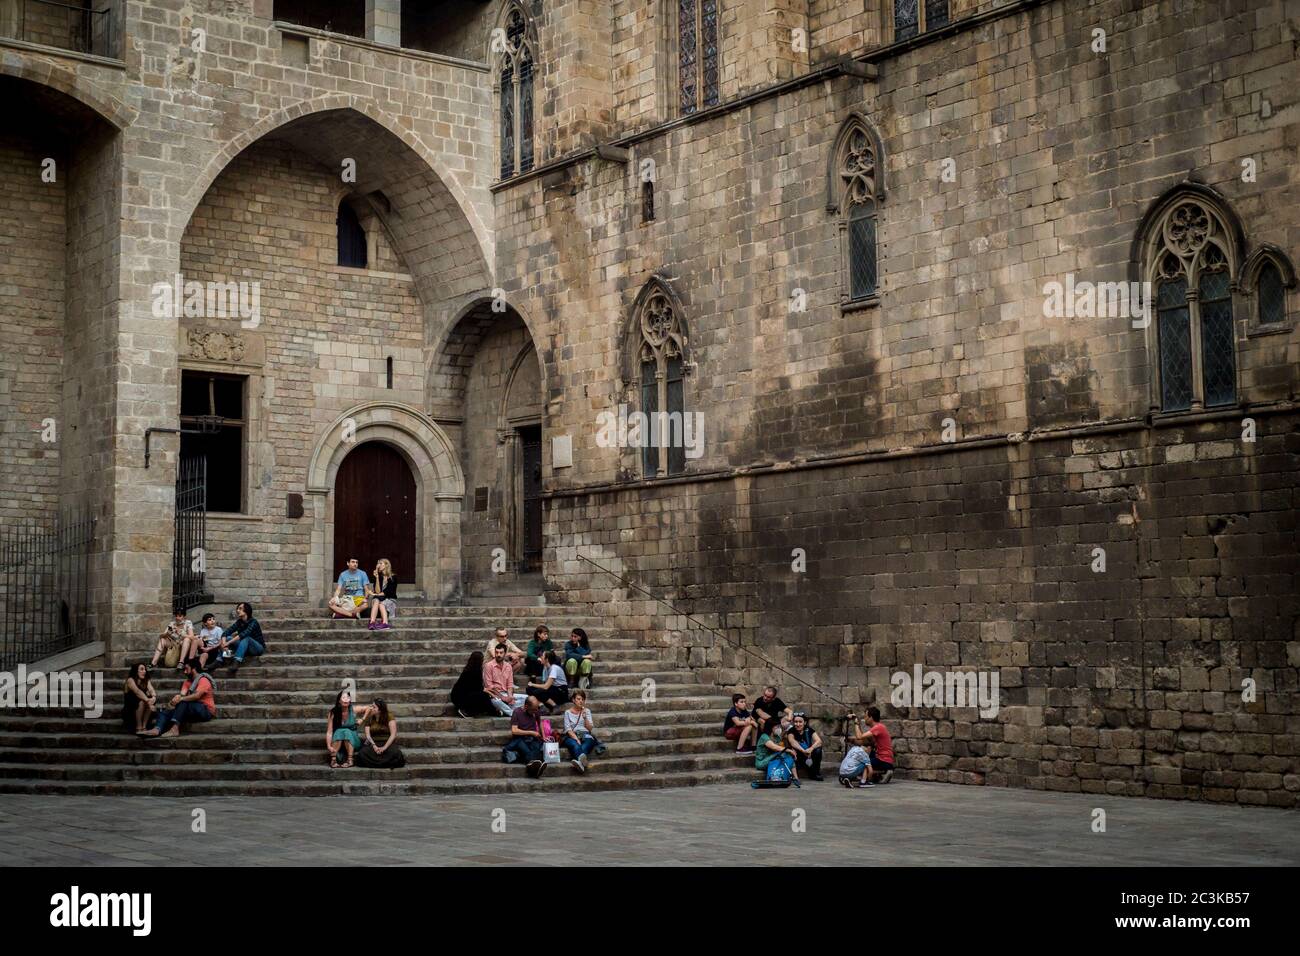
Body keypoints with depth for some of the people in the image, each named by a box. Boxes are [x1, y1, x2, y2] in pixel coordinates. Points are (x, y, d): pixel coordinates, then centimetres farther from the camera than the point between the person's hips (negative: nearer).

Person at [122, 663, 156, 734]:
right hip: (129, 711, -5)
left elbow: (151, 690, -16)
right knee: (141, 701, -31)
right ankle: (138, 728, -26)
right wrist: (147, 700, -48)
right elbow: (137, 692, -31)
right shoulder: (130, 680, -12)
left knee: (150, 701, -21)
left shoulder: (146, 681, 5)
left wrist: (154, 697, -40)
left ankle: (144, 727, -18)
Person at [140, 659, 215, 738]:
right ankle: (157, 730, -33)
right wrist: (177, 697, -24)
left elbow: (197, 696, -24)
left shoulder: (203, 680, -8)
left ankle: (174, 729, -42)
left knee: (183, 703, -32)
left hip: (206, 711, -8)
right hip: (192, 712, 8)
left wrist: (181, 699, -27)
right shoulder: (188, 681, 15)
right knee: (166, 711, -7)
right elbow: (182, 695, -2)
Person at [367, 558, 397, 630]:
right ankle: (372, 623, -52)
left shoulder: (393, 578, -2)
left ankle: (384, 623, -54)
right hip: (380, 599, 2)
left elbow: (389, 592, -10)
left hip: (390, 600, -2)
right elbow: (377, 591, -5)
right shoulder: (379, 577, 8)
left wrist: (375, 594, -13)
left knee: (381, 603, -33)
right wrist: (377, 578, -12)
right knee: (376, 601, -32)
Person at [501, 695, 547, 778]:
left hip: (533, 738, 3)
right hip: (519, 738, -3)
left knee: (536, 746, -34)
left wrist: (543, 736, 24)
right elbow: (514, 731, -10)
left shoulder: (536, 711, 11)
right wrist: (531, 732, -9)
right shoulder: (517, 712, -4)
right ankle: (532, 762, -68)